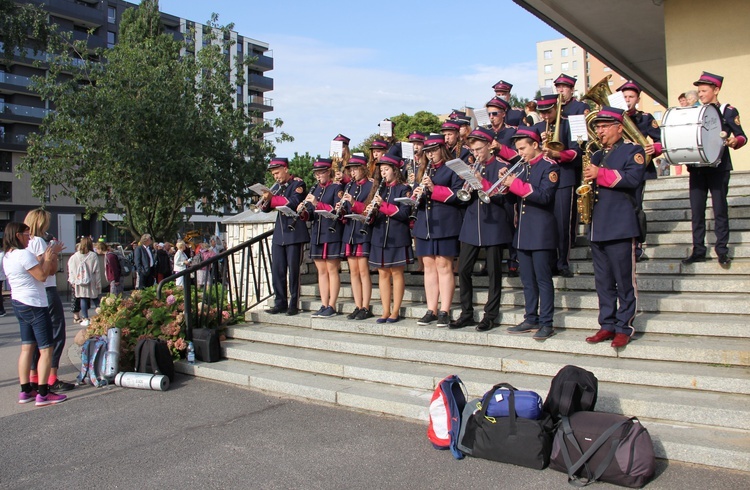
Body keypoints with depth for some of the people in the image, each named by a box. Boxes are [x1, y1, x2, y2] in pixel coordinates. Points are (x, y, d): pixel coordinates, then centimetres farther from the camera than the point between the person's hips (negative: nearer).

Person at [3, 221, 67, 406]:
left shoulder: (7, 256, 13)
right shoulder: (23, 254, -17)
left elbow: (37, 268, 15)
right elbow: (42, 275, -18)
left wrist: (49, 255, 10)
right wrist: (48, 257, -6)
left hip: (19, 303, 10)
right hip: (34, 305, -10)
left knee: (27, 347, 13)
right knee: (46, 349, -6)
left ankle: (25, 391, 17)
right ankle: (43, 394, -6)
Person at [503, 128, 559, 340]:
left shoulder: (549, 166, -7)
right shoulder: (522, 167, 16)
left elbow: (544, 196, -20)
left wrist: (516, 184, -20)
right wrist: (507, 183, -4)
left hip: (541, 233, -7)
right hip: (523, 231, 8)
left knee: (543, 279, -4)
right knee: (527, 280, 11)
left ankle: (546, 323, 1)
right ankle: (531, 319, 19)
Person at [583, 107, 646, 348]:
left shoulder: (632, 151, 1)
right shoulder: (597, 156, 22)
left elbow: (633, 178, -16)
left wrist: (601, 174, -16)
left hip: (620, 226, -7)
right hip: (597, 227, 7)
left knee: (624, 281, -2)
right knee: (603, 281, 9)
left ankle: (624, 327, 5)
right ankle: (607, 325, 16)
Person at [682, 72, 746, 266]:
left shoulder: (728, 111, 3)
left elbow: (742, 137, 1)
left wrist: (735, 141, -22)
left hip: (718, 168, -4)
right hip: (696, 168, 4)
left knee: (720, 209, -1)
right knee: (696, 210, 3)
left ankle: (722, 250, 7)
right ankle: (698, 250, 9)